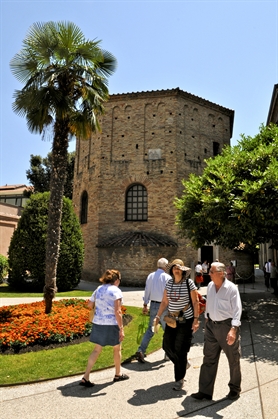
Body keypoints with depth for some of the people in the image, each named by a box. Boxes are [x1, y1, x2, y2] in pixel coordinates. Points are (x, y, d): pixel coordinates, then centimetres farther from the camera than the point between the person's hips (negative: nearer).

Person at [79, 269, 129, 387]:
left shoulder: (99, 289, 6)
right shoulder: (116, 291, -12)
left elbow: (89, 305, 12)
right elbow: (117, 312, -19)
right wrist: (121, 329, -16)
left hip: (98, 323, 5)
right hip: (111, 324, -5)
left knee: (97, 349, 15)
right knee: (117, 348, 17)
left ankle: (86, 377, 9)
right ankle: (118, 375, 33)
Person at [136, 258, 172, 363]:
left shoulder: (150, 276, 4)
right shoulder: (167, 277, -11)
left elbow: (147, 291, 8)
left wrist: (145, 305, 16)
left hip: (153, 304, 4)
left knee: (150, 329, 13)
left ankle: (141, 350, 3)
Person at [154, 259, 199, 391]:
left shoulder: (189, 282, -11)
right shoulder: (169, 283, 1)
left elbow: (195, 302, -7)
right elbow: (164, 302, 6)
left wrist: (196, 319, -11)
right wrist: (157, 317, 2)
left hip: (186, 321, -5)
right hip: (171, 320, 5)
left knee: (180, 350, 0)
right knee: (167, 346, 6)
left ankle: (180, 379, 20)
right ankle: (182, 364, 36)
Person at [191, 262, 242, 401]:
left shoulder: (231, 288, -17)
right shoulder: (210, 285, 1)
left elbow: (237, 310, -17)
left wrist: (233, 329, -24)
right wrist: (207, 319, 16)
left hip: (227, 325, -5)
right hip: (211, 325, 6)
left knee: (233, 359, 13)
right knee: (209, 359, 9)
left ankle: (235, 389, 33)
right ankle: (205, 391, 18)